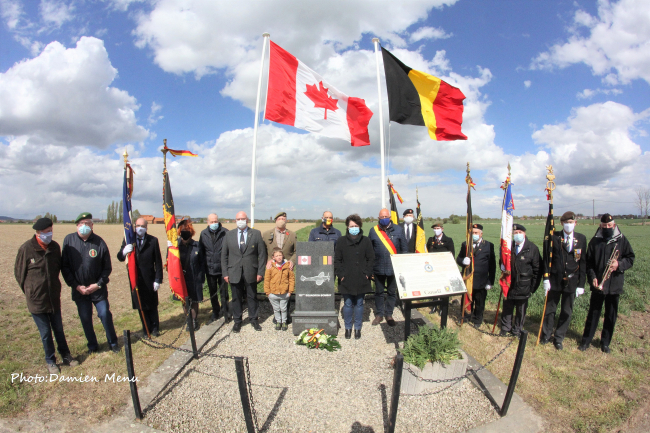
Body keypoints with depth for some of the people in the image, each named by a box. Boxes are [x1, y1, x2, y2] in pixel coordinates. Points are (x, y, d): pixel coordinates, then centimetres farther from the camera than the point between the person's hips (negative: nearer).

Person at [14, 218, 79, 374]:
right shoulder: (26, 249, -15)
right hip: (36, 300, -3)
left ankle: (65, 355, 33)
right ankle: (50, 361, 28)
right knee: (45, 333, 9)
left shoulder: (55, 247, -4)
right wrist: (30, 291, 4)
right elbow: (19, 273, -2)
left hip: (54, 298, 3)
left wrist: (53, 286, 11)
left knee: (59, 329, 16)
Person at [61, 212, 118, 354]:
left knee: (105, 315, 1)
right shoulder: (69, 240, -5)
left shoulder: (99, 242, -9)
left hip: (98, 289, -1)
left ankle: (113, 342, 20)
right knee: (85, 319, 10)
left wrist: (98, 284, -10)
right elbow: (64, 267, -1)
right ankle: (92, 346, 28)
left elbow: (107, 268, -1)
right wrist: (76, 285, -7)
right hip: (79, 289, 2)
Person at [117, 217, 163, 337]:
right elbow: (120, 258, 1)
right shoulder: (128, 240, 3)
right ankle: (146, 329, 25)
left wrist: (158, 279, -8)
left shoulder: (153, 240, -4)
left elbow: (158, 262, -5)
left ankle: (155, 328, 27)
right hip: (135, 279, 2)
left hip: (149, 280, -2)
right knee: (141, 306, 11)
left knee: (152, 306, 11)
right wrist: (124, 252, -23)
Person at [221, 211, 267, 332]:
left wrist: (260, 272, -6)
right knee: (236, 298, 11)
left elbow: (262, 254, -2)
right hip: (234, 273, 1)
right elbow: (224, 255, 7)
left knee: (252, 297, 11)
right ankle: (237, 321, 27)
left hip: (250, 272, -1)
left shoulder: (256, 234, -1)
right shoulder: (229, 235, 5)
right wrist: (225, 272, 1)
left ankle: (253, 319, 28)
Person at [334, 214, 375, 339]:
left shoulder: (366, 241, 2)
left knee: (359, 304, 11)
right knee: (348, 304, 8)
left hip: (361, 280, 0)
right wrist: (340, 274, -5)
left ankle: (358, 328, 26)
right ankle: (348, 328, 25)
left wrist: (367, 273, -3)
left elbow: (371, 259, 5)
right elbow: (337, 260, 3)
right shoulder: (342, 241, 1)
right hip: (346, 280, 0)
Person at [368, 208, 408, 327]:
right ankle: (379, 314, 26)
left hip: (394, 267, 0)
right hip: (378, 268, 0)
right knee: (379, 292, 12)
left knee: (392, 292, 11)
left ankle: (389, 314, 27)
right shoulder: (373, 230, 2)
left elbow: (404, 249, 4)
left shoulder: (398, 230, 1)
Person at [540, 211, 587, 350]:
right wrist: (546, 278, -6)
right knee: (550, 309, 10)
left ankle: (559, 338, 25)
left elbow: (583, 262, 2)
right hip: (555, 280, -1)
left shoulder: (581, 239, 1)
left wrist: (581, 284, -1)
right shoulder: (554, 238, -3)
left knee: (566, 312, 10)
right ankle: (546, 335, 26)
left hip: (571, 282, 1)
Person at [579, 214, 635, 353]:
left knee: (611, 315, 10)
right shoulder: (595, 241, 1)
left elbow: (630, 258, 4)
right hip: (598, 284, -1)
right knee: (593, 313, 5)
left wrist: (619, 264, -17)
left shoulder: (622, 240, 2)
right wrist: (592, 277, -9)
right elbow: (588, 262, 3)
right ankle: (586, 341, 15)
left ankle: (605, 342, 24)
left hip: (615, 285, 1)